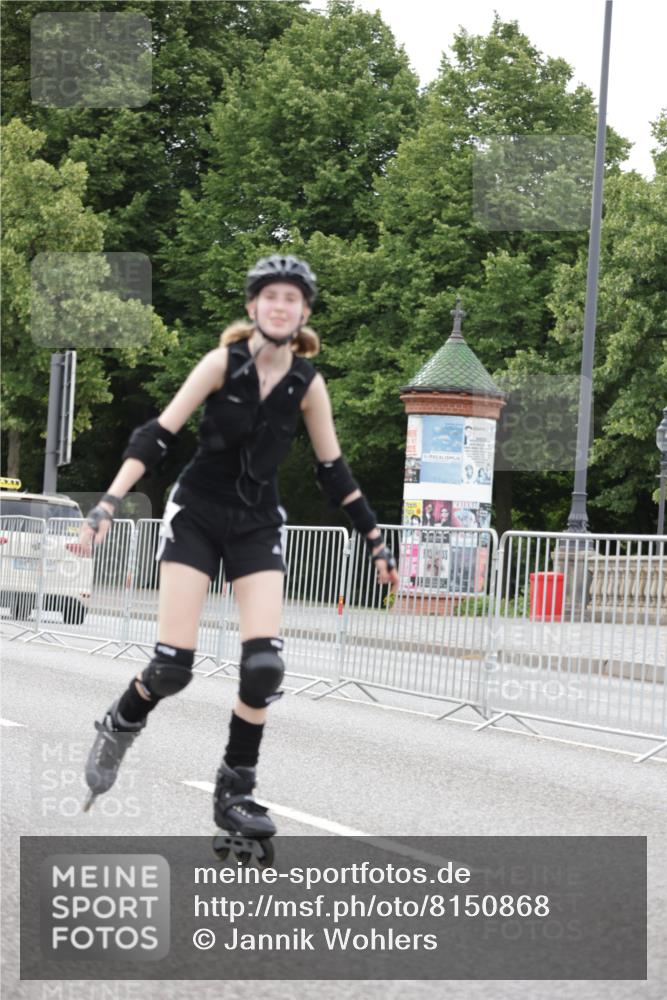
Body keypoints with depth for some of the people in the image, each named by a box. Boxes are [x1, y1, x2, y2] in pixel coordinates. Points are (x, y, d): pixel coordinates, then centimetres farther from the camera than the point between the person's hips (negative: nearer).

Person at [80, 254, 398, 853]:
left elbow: (333, 471, 6)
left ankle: (235, 792, 5)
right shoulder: (223, 363, -11)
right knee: (173, 666, -9)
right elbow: (158, 436, -12)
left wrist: (375, 540, 8)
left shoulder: (308, 384, -3)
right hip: (196, 514, -2)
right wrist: (109, 505, -20)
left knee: (264, 665, -12)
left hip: (258, 526, 2)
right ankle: (118, 728, 24)